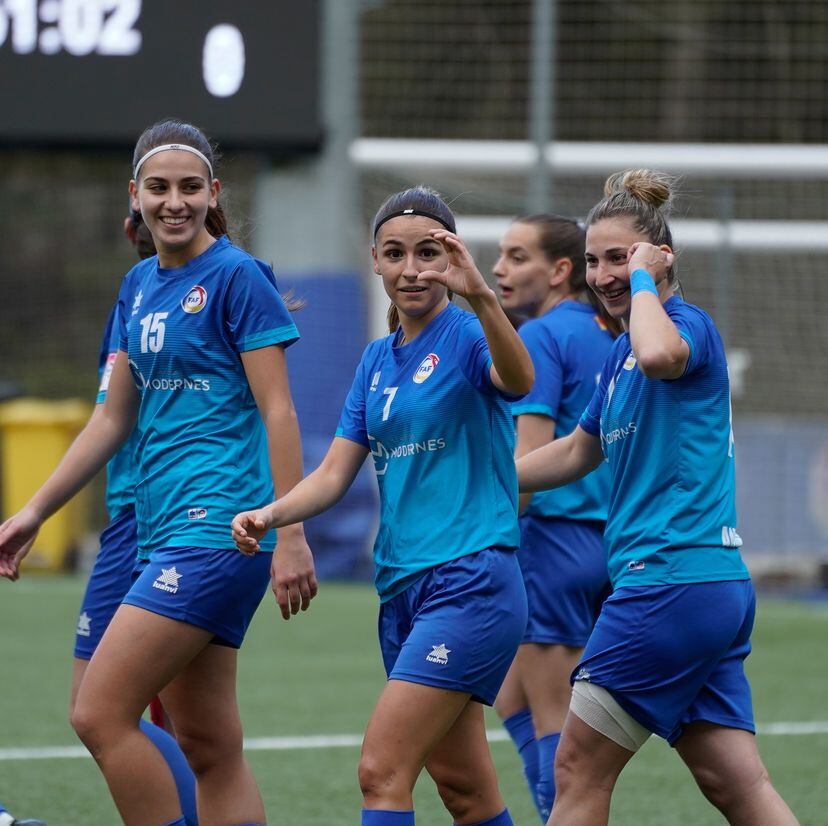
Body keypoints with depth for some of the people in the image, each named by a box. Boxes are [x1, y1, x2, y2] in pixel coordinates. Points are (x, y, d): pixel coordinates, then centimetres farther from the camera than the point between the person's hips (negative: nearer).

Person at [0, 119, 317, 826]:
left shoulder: (238, 277, -7)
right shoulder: (139, 286, 15)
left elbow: (278, 411, -11)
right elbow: (115, 418, 22)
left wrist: (291, 536, -16)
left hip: (218, 527, -8)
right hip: (165, 529, 8)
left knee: (100, 713, -13)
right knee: (208, 745, 6)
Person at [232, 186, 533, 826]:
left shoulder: (467, 337, -7)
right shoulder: (377, 360, 14)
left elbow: (518, 380, -31)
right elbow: (335, 474, 11)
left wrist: (481, 295, -48)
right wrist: (269, 516, -8)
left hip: (471, 585, -8)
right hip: (403, 589, 8)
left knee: (382, 771, -16)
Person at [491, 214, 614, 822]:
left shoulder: (540, 336, -11)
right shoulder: (606, 336, 13)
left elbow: (531, 458, -19)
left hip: (556, 540, -9)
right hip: (607, 539, 9)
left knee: (553, 721, -3)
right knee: (511, 698, 18)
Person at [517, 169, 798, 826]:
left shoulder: (689, 323, -9)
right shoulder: (622, 352, 18)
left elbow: (660, 355, -36)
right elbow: (580, 451, 33)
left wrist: (643, 279, -19)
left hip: (672, 583, -10)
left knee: (579, 772, -1)